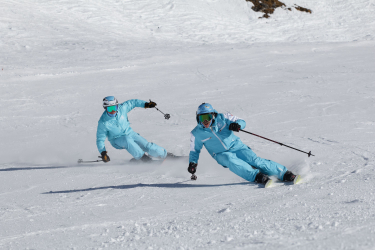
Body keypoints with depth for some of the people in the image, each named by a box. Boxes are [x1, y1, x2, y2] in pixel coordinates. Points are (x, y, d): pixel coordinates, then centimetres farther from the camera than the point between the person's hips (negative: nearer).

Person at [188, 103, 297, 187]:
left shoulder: (222, 118, -3)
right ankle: (257, 176, -41)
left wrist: (237, 125, -22)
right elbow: (194, 150, 12)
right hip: (222, 155, 0)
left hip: (237, 147, 0)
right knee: (230, 160, -35)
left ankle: (284, 173, -22)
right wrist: (192, 163, -5)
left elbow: (242, 122, 1)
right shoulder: (197, 134, -1)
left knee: (255, 160, -21)